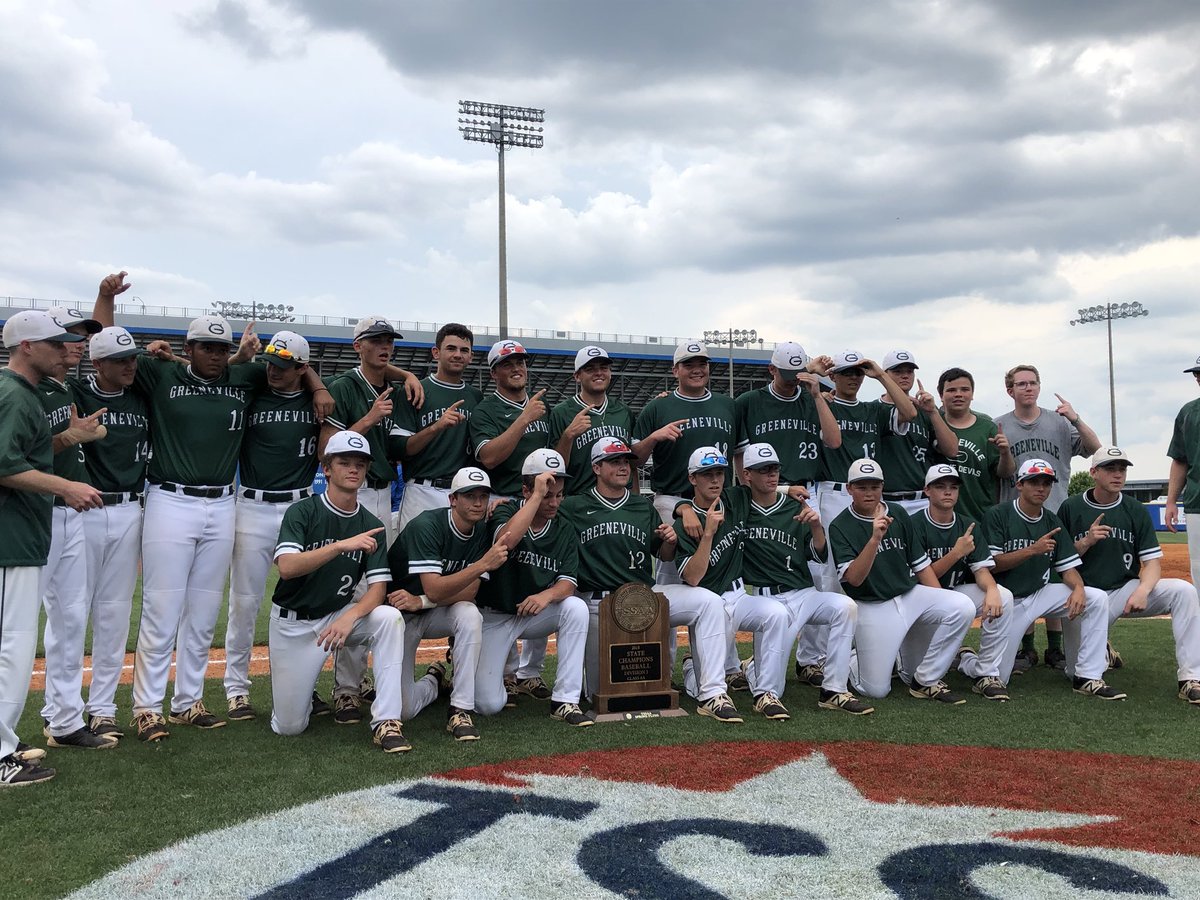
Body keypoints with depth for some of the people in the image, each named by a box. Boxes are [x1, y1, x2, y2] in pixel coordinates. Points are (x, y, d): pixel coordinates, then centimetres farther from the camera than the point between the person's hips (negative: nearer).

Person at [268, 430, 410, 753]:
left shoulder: (371, 526, -1)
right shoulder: (303, 511, -12)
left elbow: (378, 588, -9)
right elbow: (286, 566, -28)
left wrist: (351, 617, -29)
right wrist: (341, 546, -37)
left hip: (338, 615, 3)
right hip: (293, 622, -3)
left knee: (390, 618, -29)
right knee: (289, 726, -4)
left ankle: (386, 721, -25)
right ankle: (295, 683, 32)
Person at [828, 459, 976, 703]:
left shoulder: (898, 513, 7)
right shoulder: (840, 527, -8)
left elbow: (921, 564, 10)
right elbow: (853, 578, -20)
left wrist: (942, 604, 1)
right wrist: (875, 539, -31)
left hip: (911, 595, 5)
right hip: (873, 607, -4)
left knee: (963, 607, -21)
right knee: (876, 690, -10)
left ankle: (926, 681, -6)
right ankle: (851, 659, 26)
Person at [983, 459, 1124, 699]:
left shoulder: (1052, 522, 6)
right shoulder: (998, 515, -10)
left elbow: (1068, 567, 2)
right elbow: (992, 563, -16)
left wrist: (1078, 588, -20)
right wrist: (1032, 549, -26)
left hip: (1041, 594, 5)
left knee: (1097, 599, -18)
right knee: (996, 679, -11)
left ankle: (1088, 677, -12)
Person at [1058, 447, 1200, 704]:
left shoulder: (1136, 511, 2)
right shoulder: (1070, 508, -2)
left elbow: (1153, 562, -3)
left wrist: (1142, 591, -23)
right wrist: (1086, 542, -18)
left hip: (1127, 589, 2)